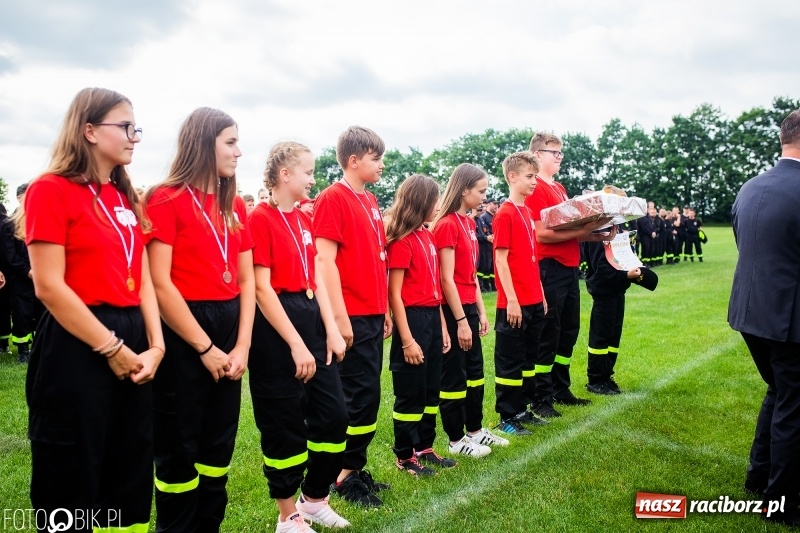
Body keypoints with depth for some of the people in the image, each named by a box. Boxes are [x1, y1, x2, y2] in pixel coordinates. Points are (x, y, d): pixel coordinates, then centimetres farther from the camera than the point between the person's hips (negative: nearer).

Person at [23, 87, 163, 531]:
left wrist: (154, 344, -2)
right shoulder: (51, 190, -8)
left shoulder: (127, 198, 13)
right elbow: (50, 286, -15)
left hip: (132, 346, 7)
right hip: (77, 347, -7)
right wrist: (111, 349, -13)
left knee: (131, 478, 16)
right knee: (71, 485, 8)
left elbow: (143, 279, 10)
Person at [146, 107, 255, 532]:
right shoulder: (167, 199, -8)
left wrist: (242, 346, -2)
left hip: (228, 327, 6)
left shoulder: (235, 206, 11)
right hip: (183, 335, -6)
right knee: (179, 449, 6)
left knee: (219, 445, 15)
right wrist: (204, 348, -12)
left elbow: (246, 280, 8)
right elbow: (160, 283, -14)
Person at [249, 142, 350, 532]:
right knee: (285, 424, 4)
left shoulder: (304, 219, 12)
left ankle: (314, 498, 30)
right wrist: (296, 344, -18)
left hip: (311, 318, 8)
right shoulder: (261, 219, -12)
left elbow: (315, 279, 10)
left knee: (333, 415, 10)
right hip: (276, 326, -8)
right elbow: (262, 288, -17)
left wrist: (331, 329, 1)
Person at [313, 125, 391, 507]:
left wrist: (384, 310, 16)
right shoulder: (333, 199, -10)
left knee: (369, 394, 13)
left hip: (373, 315, 8)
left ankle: (356, 467, 26)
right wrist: (340, 317, -18)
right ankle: (345, 475, 15)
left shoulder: (370, 201, 14)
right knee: (359, 396, -1)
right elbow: (325, 261, -16)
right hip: (352, 317, -8)